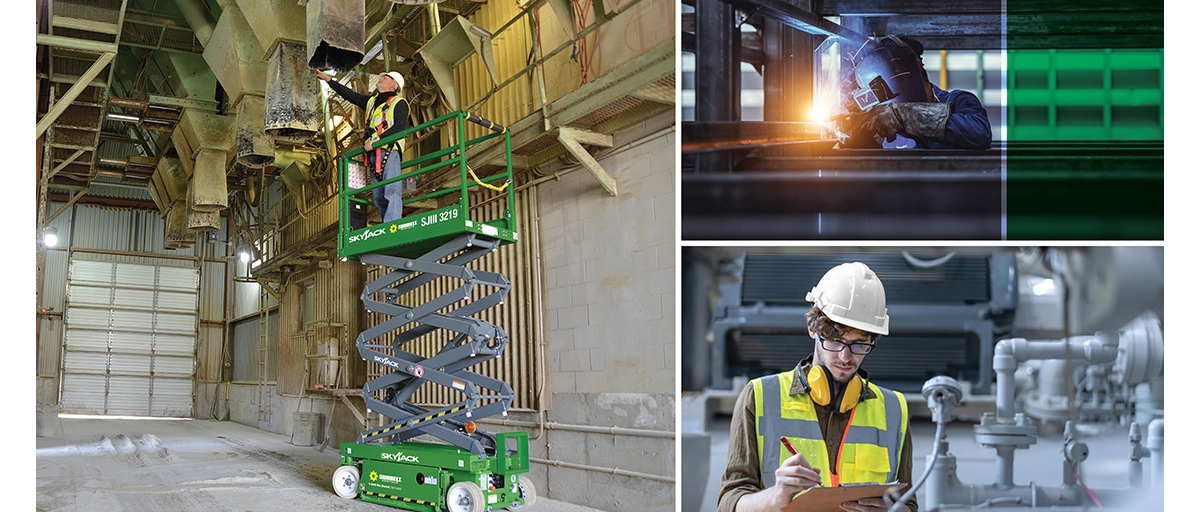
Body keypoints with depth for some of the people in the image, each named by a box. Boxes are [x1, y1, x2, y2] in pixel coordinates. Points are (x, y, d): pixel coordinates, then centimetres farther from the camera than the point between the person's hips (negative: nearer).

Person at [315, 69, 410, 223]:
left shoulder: (399, 103, 3)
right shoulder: (371, 101, 26)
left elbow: (400, 127, -11)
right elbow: (349, 94, 30)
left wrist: (377, 140, -17)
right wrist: (328, 80, 28)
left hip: (390, 151, -8)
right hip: (373, 154, 8)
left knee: (391, 192, -18)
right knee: (379, 197, 1)